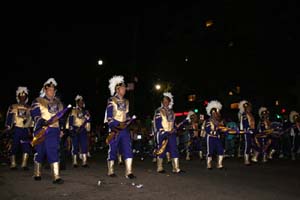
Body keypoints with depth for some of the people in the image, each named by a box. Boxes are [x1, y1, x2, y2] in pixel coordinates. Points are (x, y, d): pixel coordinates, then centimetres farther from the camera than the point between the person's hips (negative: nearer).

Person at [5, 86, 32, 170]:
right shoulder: (13, 107, 5)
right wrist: (8, 127, -10)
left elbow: (32, 118, 17)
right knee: (14, 146, 1)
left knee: (26, 147, -6)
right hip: (16, 129, -2)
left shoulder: (29, 108, 14)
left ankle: (24, 164, 0)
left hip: (25, 130, 2)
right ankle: (13, 164, 11)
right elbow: (9, 117, 0)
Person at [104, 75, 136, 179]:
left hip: (124, 129, 5)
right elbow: (109, 117, -8)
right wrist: (117, 126, -17)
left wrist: (129, 120, 0)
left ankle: (129, 172, -6)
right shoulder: (111, 101, -2)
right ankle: (110, 171, 18)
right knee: (113, 150, 4)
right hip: (114, 129, -5)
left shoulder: (126, 102, 16)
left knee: (128, 149, -6)